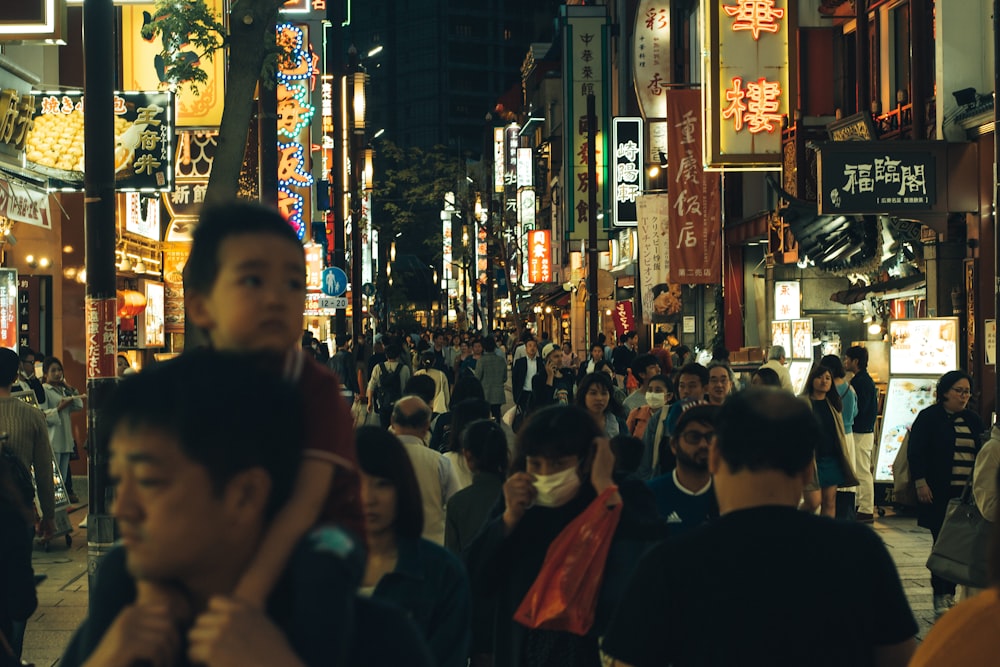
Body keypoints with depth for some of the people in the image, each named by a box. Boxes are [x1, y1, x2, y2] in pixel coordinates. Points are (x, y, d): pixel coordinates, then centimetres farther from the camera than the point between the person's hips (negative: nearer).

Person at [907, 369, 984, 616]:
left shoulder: (973, 420, 15)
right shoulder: (929, 417, -1)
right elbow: (916, 453, -4)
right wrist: (921, 483, -12)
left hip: (966, 493, 5)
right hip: (939, 493, -5)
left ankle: (949, 593, 13)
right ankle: (940, 596, 3)